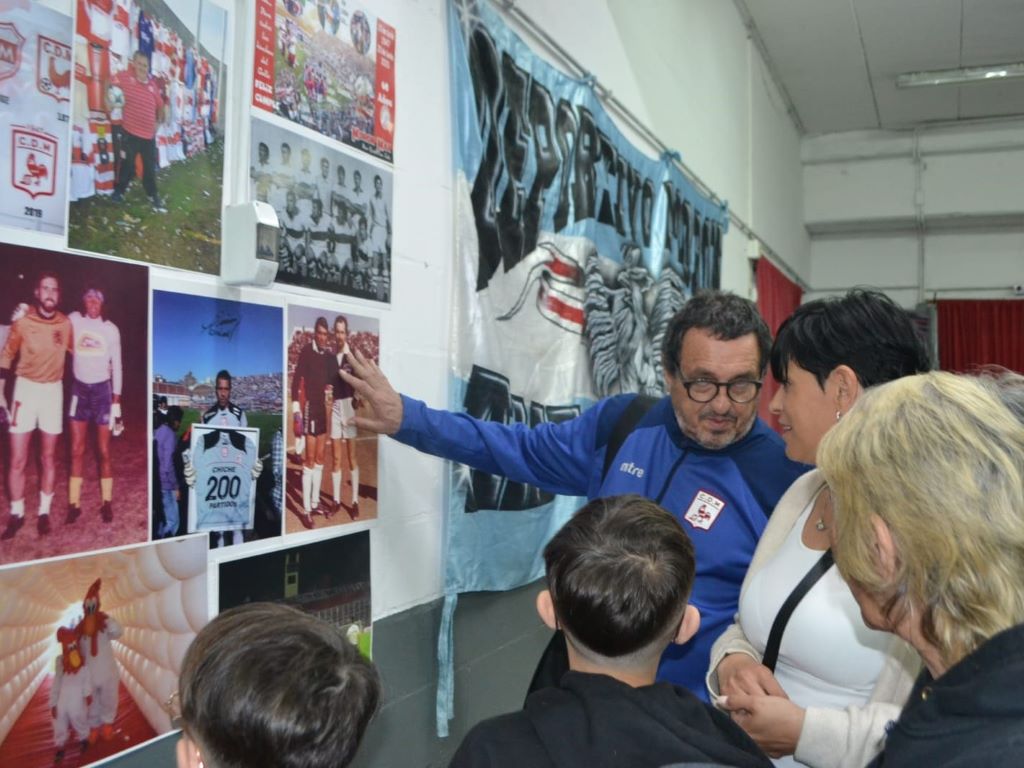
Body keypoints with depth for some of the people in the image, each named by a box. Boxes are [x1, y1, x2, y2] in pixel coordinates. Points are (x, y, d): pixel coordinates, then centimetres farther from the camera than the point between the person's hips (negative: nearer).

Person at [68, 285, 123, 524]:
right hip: (79, 389, 1)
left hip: (102, 390, -1)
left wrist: (116, 401, -1)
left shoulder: (111, 329, 0)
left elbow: (117, 366, 2)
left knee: (104, 450, 3)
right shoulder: (73, 320, 0)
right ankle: (74, 503, 11)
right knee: (77, 450, 3)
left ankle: (106, 502, 12)